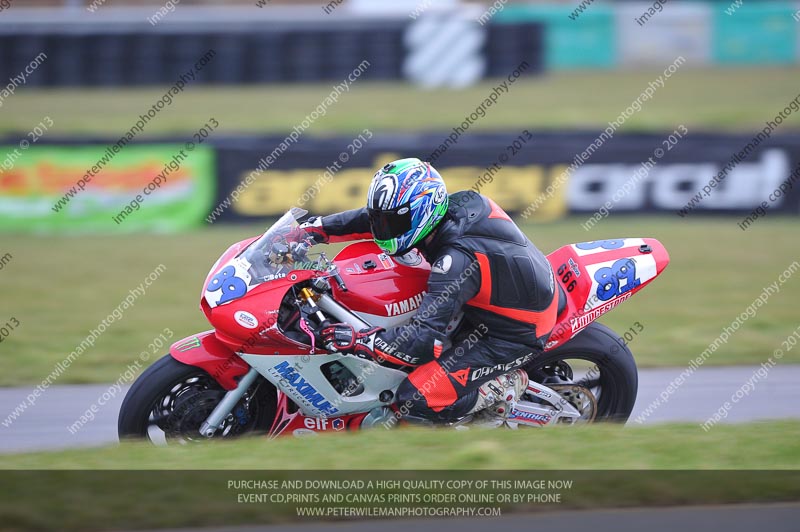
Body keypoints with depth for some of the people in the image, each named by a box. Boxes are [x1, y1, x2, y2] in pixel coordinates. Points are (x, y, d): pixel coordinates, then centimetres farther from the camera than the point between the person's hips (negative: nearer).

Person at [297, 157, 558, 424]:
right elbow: (376, 217, 9)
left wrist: (358, 340, -33)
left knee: (416, 400, -16)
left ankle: (505, 387, 1)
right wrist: (317, 227, 3)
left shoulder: (458, 259, -32)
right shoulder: (458, 204, -6)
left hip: (516, 334, -9)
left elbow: (425, 339, -35)